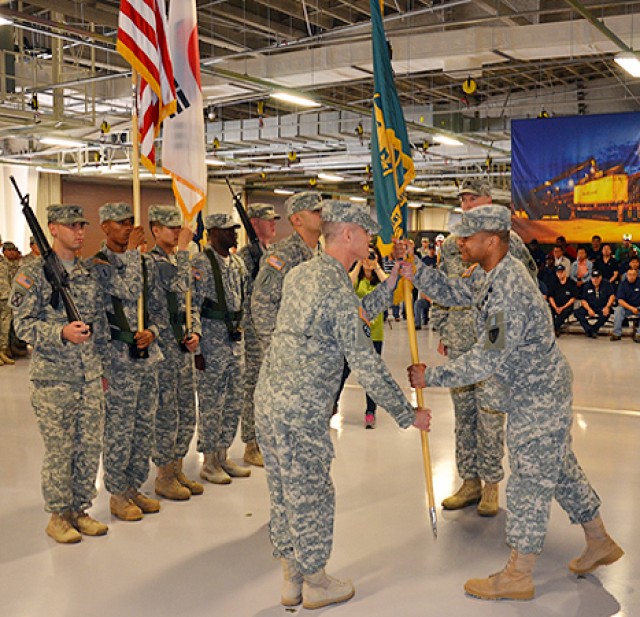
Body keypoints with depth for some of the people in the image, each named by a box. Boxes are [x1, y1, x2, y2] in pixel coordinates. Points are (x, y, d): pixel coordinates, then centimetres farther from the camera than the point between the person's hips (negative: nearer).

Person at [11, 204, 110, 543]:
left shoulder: (89, 273, 11)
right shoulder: (33, 274, -6)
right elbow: (23, 324, -12)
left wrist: (103, 367, 16)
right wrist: (62, 332, -28)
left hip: (91, 378, 6)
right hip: (53, 378, -5)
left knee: (90, 446, 10)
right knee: (59, 450, 3)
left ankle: (80, 509, 24)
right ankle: (58, 516, 17)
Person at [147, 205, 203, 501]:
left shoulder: (178, 260, 15)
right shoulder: (149, 261, -11)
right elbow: (180, 286, -27)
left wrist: (195, 332, 1)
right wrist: (184, 249, -20)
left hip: (184, 348, 8)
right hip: (162, 349, -8)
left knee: (187, 413, 13)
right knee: (166, 413, 0)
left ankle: (177, 469, 25)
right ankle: (164, 476, 13)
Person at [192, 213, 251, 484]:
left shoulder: (237, 262, 12)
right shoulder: (200, 263, -11)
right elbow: (191, 303, -13)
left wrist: (240, 326, 14)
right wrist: (195, 338, -14)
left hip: (235, 339, 8)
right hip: (212, 340, -8)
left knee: (235, 400, 12)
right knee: (211, 402, 0)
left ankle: (222, 455, 24)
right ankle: (209, 462, 11)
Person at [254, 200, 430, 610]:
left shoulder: (301, 273, 11)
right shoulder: (338, 288, -17)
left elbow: (356, 317, 19)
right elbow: (366, 366, -17)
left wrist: (393, 283, 17)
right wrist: (408, 414, -9)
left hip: (268, 396, 9)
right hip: (301, 411, -9)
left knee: (285, 493, 18)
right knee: (312, 496, 7)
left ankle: (292, 580, 32)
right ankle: (315, 583, 24)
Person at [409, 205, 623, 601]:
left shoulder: (509, 293, -30)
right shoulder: (492, 275, 1)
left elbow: (486, 362, -29)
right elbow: (451, 292, 10)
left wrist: (431, 377, -22)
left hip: (538, 401, -10)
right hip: (543, 393, 10)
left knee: (530, 485, 1)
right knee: (562, 470, 22)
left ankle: (518, 576, 15)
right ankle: (600, 543, 39)